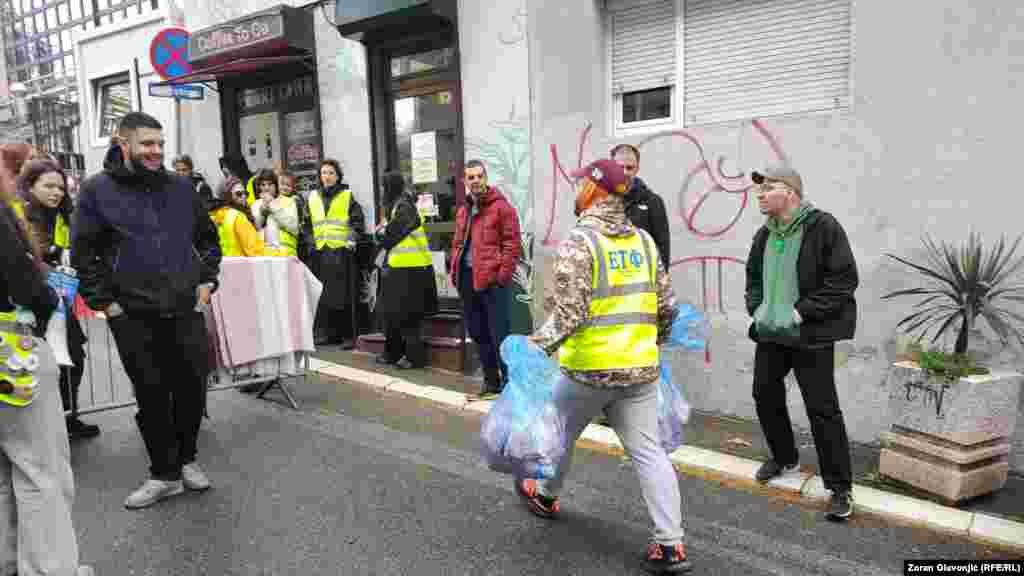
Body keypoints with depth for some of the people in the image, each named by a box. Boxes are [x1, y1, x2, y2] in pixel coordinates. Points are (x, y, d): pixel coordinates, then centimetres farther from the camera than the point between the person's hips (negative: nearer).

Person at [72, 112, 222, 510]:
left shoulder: (180, 187, 7)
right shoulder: (97, 190, -1)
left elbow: (209, 239, 16)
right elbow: (82, 253, 0)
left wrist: (206, 281, 7)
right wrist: (104, 302, -5)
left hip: (186, 311, 3)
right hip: (133, 317, -2)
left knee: (192, 388, 8)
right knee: (151, 395, 6)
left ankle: (187, 459, 30)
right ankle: (164, 474, 21)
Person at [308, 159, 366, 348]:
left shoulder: (347, 195, 3)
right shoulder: (313, 197, 15)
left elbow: (358, 221, -1)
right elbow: (307, 223, 19)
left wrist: (353, 240, -11)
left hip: (343, 251, -4)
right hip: (321, 252, 4)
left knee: (345, 295, -4)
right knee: (324, 295, 5)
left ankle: (348, 335, 1)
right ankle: (328, 332, 15)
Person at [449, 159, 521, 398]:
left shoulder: (501, 206, -6)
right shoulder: (463, 210, 17)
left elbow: (512, 243, -10)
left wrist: (503, 274, -16)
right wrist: (455, 271, 11)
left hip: (493, 279, -8)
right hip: (467, 278, 8)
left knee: (500, 334, -5)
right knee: (478, 333, 14)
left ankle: (509, 381, 4)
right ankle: (491, 381, 25)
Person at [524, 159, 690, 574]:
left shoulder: (578, 243, -14)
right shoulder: (644, 240, 6)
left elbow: (569, 315, -21)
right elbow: (667, 306, 10)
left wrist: (534, 348, -12)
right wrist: (654, 341, 26)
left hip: (589, 367, -5)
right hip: (640, 367, 5)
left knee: (559, 432, 21)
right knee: (647, 450, 7)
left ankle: (546, 496, 44)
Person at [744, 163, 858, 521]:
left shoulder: (823, 227, -14)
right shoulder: (765, 234, 9)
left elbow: (844, 279, -17)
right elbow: (753, 277, 21)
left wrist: (802, 311, -19)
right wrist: (756, 308, 4)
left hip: (811, 336, -7)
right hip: (770, 332, 8)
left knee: (823, 409, -4)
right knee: (765, 394, 16)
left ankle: (839, 488, 9)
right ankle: (784, 458, 39)